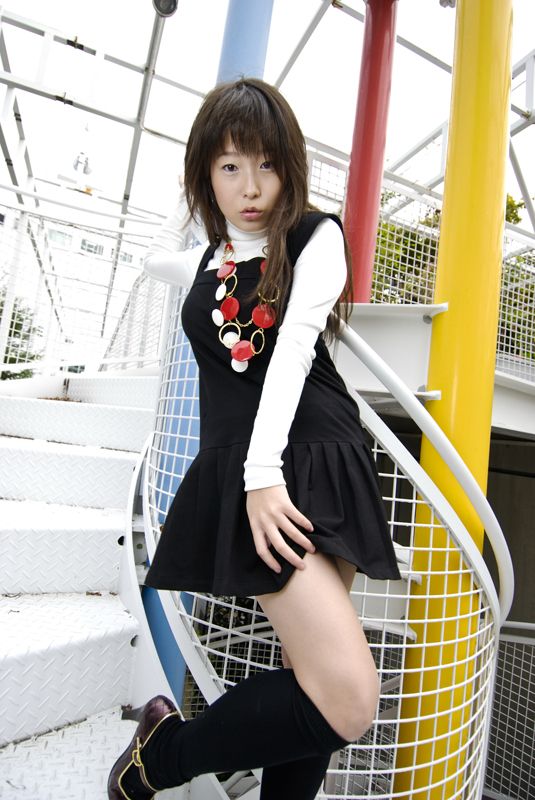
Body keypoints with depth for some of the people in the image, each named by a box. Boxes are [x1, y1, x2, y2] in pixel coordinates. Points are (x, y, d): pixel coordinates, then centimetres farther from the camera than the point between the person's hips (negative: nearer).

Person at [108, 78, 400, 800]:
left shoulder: (315, 237, 6)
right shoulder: (208, 262, 19)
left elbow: (295, 347, -9)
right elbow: (158, 256, 43)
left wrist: (265, 468, -17)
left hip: (315, 464, 0)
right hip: (239, 469, 0)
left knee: (315, 675, 2)